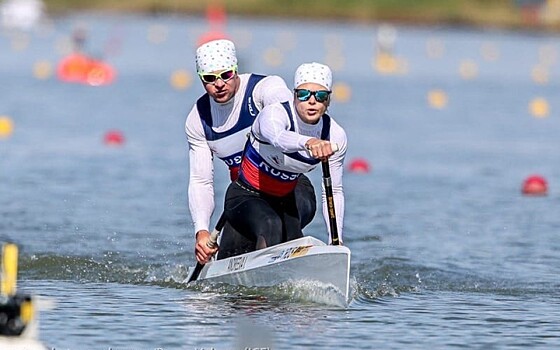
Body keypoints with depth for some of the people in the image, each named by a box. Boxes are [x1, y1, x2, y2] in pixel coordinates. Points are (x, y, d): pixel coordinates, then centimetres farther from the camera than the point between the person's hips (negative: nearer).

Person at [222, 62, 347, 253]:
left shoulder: (335, 137, -8)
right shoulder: (274, 113, -24)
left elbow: (334, 192, -1)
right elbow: (278, 137, -50)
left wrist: (336, 241, -13)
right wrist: (308, 142, -72)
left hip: (284, 203, 6)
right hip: (245, 198, -6)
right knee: (271, 225, -36)